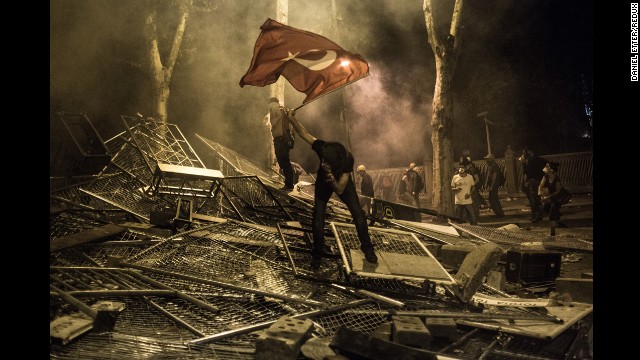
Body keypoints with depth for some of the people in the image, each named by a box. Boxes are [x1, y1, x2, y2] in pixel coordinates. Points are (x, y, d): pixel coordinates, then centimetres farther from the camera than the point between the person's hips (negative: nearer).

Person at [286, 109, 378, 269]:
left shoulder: (347, 160, -40)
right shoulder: (322, 148, -36)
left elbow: (340, 190, -39)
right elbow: (304, 133, -27)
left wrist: (331, 177, -58)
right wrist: (291, 118, -42)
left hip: (341, 183, -1)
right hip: (323, 183, 1)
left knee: (358, 214, -11)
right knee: (318, 218, -7)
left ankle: (367, 248, 9)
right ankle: (317, 254, 10)